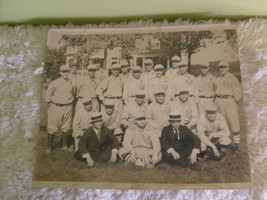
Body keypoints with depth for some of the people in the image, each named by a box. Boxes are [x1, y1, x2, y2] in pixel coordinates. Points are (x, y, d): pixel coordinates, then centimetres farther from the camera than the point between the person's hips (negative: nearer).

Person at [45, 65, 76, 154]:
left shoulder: (72, 83, 2)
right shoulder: (54, 83, -9)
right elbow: (48, 96, -1)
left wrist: (69, 100, 11)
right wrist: (55, 101, -1)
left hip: (68, 108, 4)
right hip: (56, 107, -3)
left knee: (66, 128, 11)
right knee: (52, 128, 3)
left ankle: (64, 145, 25)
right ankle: (49, 147, 17)